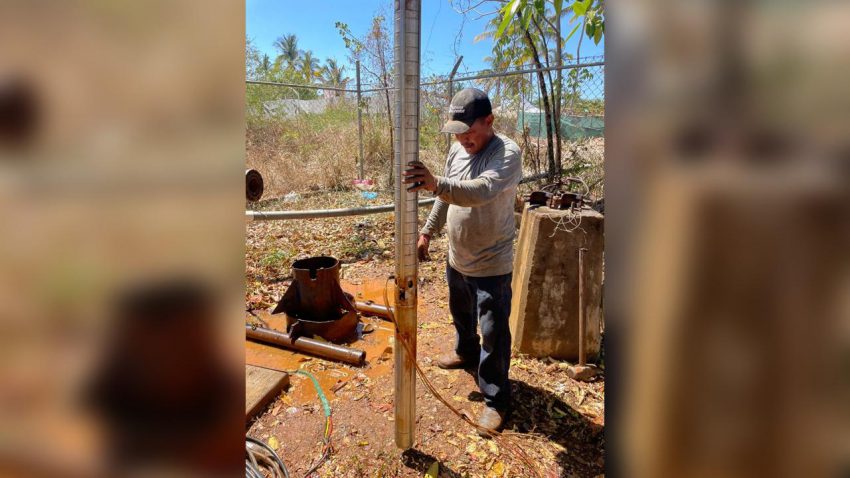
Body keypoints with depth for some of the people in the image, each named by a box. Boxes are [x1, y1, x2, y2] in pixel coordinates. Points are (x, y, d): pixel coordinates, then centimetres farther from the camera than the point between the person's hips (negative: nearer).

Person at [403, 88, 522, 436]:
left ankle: (496, 400, 21)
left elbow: (480, 192, -41)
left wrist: (435, 183, -55)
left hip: (491, 265, -7)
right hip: (457, 260, 8)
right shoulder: (458, 149, 2)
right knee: (461, 315, 28)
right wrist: (427, 232, 12)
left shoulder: (507, 153, -22)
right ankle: (466, 353, 56)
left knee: (494, 334, 3)